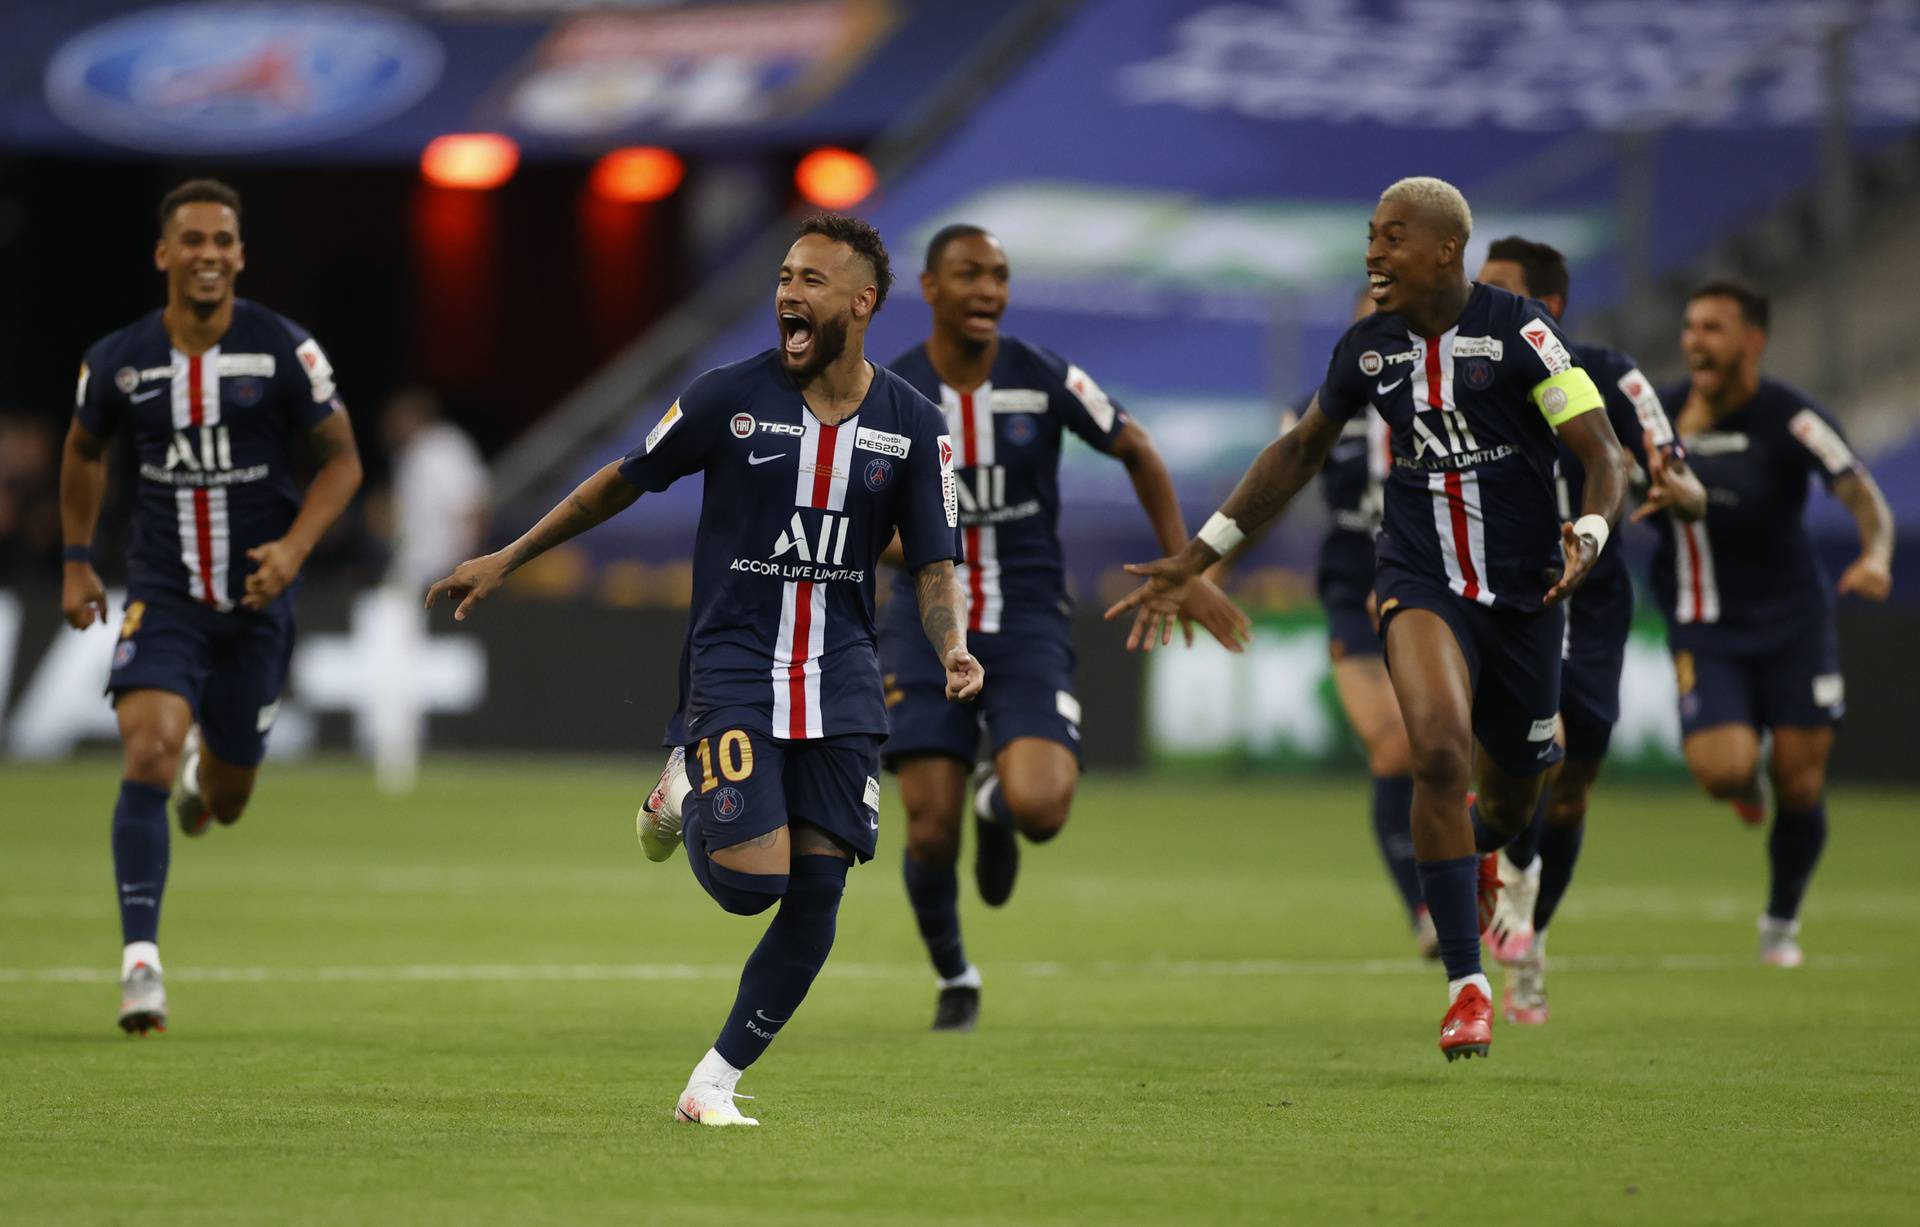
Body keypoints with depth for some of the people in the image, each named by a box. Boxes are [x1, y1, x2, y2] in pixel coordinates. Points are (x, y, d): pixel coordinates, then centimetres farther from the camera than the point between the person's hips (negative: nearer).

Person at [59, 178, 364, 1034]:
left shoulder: (283, 351, -9)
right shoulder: (117, 361, -3)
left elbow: (342, 458, -1)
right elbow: (85, 452, 17)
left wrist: (294, 546, -16)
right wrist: (76, 561, 13)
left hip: (256, 600, 0)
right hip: (163, 594, 0)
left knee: (225, 804, 11)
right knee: (148, 749, -24)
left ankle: (207, 766, 52)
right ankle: (141, 961, -23)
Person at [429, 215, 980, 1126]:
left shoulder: (912, 425, 1)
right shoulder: (729, 398, -5)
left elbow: (934, 567, 3)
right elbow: (624, 480, 8)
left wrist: (952, 648, -19)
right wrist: (507, 561, 11)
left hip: (840, 685, 3)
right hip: (732, 671, -3)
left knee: (817, 893, -5)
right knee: (751, 879, -17)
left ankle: (714, 1083, 10)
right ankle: (685, 796, 18)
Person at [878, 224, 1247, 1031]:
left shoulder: (1044, 380, -7)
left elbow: (1137, 452, 8)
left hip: (1028, 625, 0)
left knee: (1039, 811, -22)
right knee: (931, 835, -7)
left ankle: (999, 798, 18)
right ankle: (954, 982, 22)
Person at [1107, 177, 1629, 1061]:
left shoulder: (1517, 331, -12)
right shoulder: (1368, 348, 2)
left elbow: (1603, 455, -14)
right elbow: (1299, 453, 16)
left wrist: (1588, 537, -35)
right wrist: (1194, 561, 15)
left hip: (1524, 591, -1)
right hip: (1420, 582, 1)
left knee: (1510, 801, 13)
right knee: (1439, 751, -26)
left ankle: (1472, 852, 55)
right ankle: (1466, 988, -20)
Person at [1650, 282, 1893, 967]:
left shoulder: (1791, 418, -14)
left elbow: (1863, 496, -19)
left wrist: (1876, 556, -40)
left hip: (1793, 620, -1)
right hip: (1704, 628, 1)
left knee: (1799, 785, 0)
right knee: (1721, 771, -19)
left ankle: (1782, 921, 25)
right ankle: (1748, 773, 21)